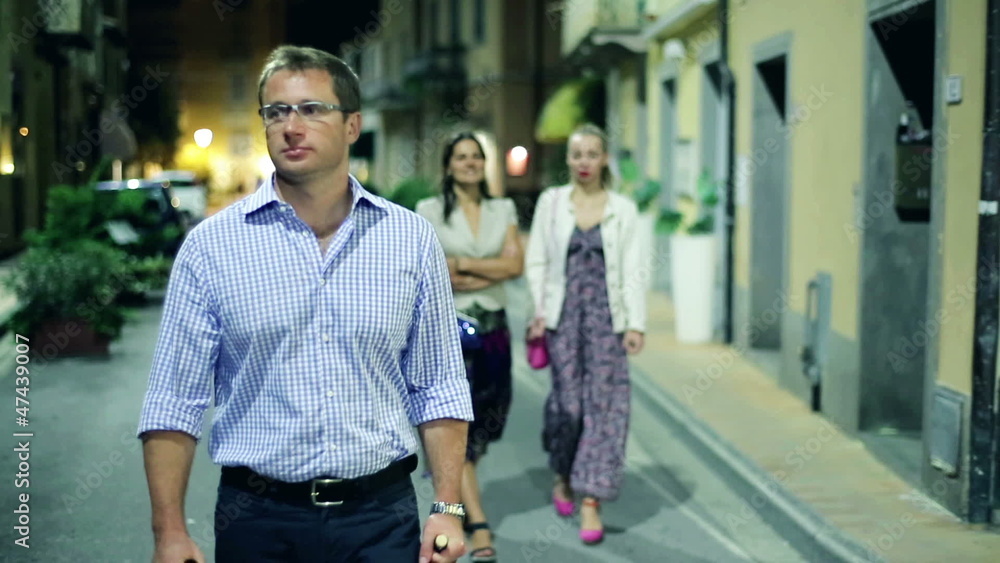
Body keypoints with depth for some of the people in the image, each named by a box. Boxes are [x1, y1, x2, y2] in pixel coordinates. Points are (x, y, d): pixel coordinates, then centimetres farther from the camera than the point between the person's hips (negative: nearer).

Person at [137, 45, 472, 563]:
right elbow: (175, 400, -2)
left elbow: (438, 388, 4)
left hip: (382, 518, 1)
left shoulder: (412, 239, 1)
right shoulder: (210, 246, -3)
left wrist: (447, 507, -2)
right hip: (259, 521, 0)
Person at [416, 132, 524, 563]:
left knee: (486, 422, 10)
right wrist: (491, 272, -8)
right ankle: (478, 526, -8)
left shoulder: (502, 210, 9)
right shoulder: (429, 211, -1)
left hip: (493, 326, 4)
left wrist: (462, 264, -11)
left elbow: (516, 264, -3)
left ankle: (454, 495, 34)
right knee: (456, 424, -8)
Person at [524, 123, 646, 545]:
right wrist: (538, 311, -4)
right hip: (563, 312, 0)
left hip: (606, 313, 0)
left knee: (604, 402, -6)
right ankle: (563, 475, 26)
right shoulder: (551, 202, 5)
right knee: (567, 401, -3)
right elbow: (536, 261, 6)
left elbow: (631, 270, 3)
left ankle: (591, 502, -2)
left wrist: (635, 323, -4)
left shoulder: (623, 209, 5)